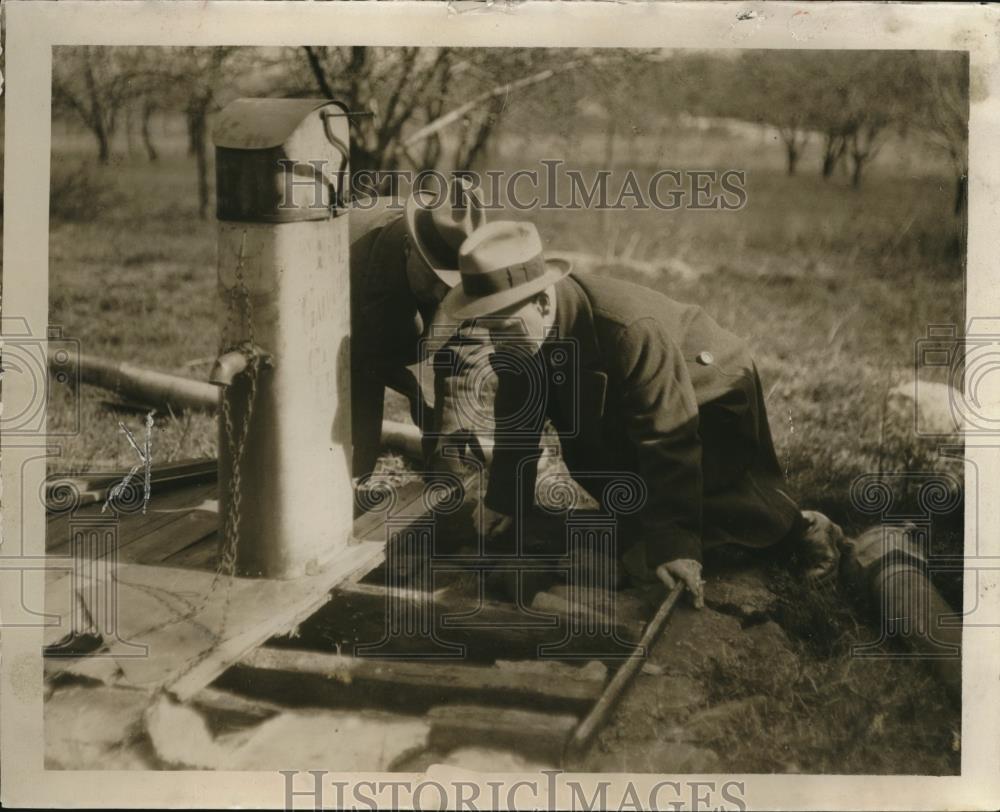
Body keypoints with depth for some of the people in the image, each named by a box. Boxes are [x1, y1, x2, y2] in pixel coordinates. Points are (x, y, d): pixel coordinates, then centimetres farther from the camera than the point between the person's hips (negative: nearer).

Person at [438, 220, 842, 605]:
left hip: (710, 395, -7)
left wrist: (673, 542, -35)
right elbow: (518, 415, -5)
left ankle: (801, 529, 9)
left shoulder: (628, 329, -43)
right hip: (623, 405, 7)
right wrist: (503, 501, 1)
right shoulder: (521, 329, -21)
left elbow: (668, 440, -39)